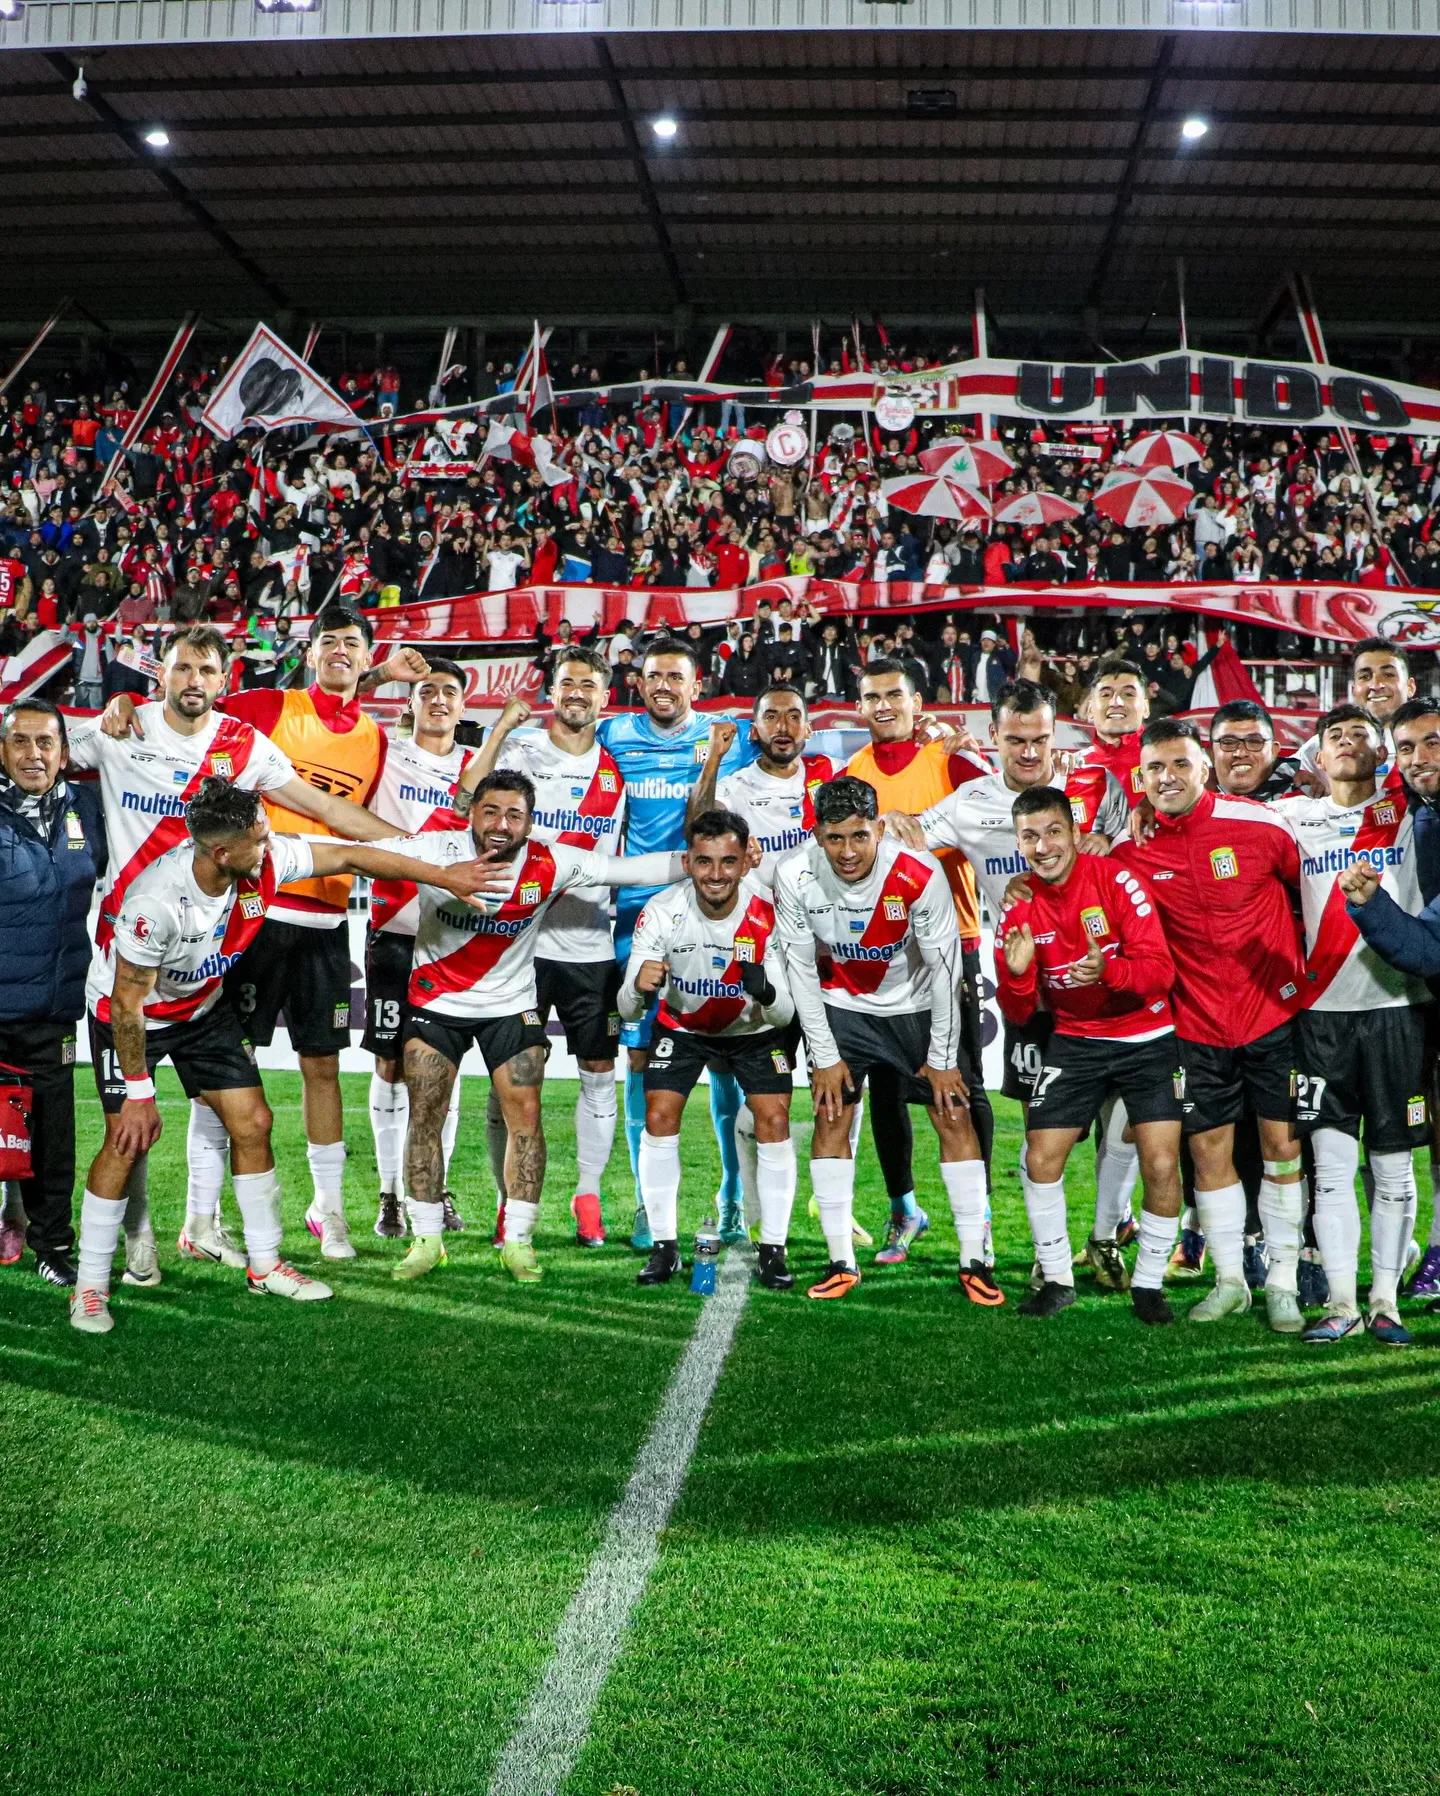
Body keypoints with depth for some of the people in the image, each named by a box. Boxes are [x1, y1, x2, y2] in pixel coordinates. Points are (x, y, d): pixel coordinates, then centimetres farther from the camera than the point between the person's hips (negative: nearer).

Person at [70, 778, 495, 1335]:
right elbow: (128, 1003, -27)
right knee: (128, 1141, -12)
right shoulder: (155, 902, -38)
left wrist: (444, 875, -8)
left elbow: (352, 856, -12)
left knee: (252, 1123, 1)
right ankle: (90, 1288, 6)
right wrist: (139, 1093, -20)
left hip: (202, 1006, 6)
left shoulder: (265, 859, -24)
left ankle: (264, 1265, 16)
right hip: (126, 1013, -6)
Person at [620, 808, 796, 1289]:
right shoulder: (662, 911, -28)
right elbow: (628, 1011, -24)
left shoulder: (769, 913, -29)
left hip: (755, 1028, 0)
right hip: (682, 1024, 1)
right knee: (659, 1117, -11)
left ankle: (773, 1251, 1)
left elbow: (785, 1014, -24)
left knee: (774, 1120, -12)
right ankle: (664, 1246, 4)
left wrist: (766, 992, -47)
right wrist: (639, 988, -48)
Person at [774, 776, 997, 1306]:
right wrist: (825, 1056, -10)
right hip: (843, 1005, 2)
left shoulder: (921, 875, -29)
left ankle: (974, 1262, 4)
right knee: (830, 1117, -5)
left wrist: (943, 1058, -13)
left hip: (917, 1005, -1)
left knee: (955, 1117, -5)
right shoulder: (795, 877, -23)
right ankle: (841, 1263, 5)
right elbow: (801, 969, -11)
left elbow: (945, 968, -19)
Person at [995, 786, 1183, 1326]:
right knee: (1040, 1159, -2)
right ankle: (1056, 1279, 19)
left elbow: (1160, 969, -21)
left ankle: (1148, 1284, 12)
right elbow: (1019, 1014, -2)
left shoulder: (1116, 881, -15)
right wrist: (1016, 977, -24)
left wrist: (1108, 970, -40)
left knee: (1161, 1165, -10)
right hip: (1074, 1040, 3)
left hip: (1146, 1036, -3)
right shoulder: (1018, 909, -5)